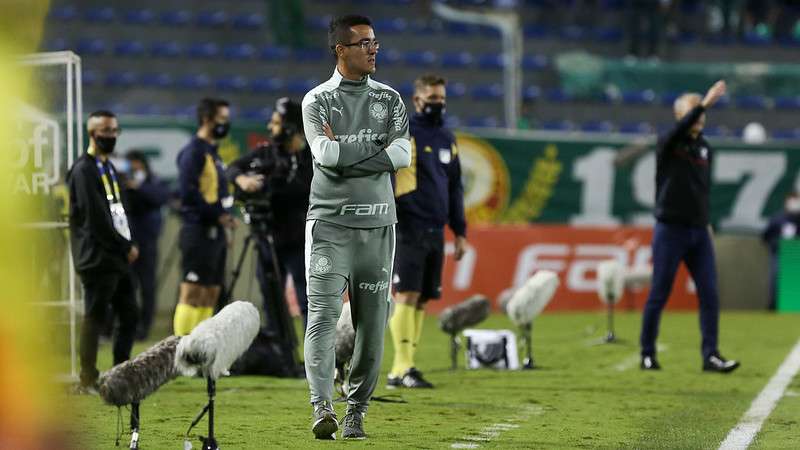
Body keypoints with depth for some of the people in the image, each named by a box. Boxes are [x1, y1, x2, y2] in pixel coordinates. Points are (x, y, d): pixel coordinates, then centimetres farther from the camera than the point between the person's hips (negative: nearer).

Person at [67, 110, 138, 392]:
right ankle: (88, 380, 0)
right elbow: (96, 219, -16)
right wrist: (126, 247, -11)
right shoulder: (84, 170, -11)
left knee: (129, 316, 10)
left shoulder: (109, 167, 19)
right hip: (98, 260, -9)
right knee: (94, 318, -5)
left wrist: (127, 246, 6)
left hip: (117, 258, 9)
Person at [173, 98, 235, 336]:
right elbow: (187, 191, -21)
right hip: (199, 231, -10)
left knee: (210, 294, 11)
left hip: (214, 232, 10)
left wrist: (224, 219, 15)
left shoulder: (212, 151, 19)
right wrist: (217, 214, -18)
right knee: (192, 293, -11)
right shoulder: (194, 151, -11)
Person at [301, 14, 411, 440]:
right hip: (330, 224, -3)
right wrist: (377, 143, -7)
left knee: (373, 322, 2)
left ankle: (356, 411, 11)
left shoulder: (389, 99, 11)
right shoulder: (317, 101, 2)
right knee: (323, 314, -15)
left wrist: (345, 151, -11)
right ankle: (322, 406, -25)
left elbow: (402, 154, -5)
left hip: (377, 226, 3)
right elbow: (325, 153, -15)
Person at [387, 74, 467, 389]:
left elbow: (455, 186, 24)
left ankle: (402, 370, 7)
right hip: (408, 229, -7)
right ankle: (402, 369, -15)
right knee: (407, 295, -13)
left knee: (422, 300, 5)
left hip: (435, 230, 7)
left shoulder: (447, 138, 17)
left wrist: (459, 230, 20)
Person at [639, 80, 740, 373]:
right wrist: (705, 103, -39)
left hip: (699, 233, 5)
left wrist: (706, 222, 14)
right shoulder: (668, 145, -5)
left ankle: (710, 356, -3)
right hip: (670, 230, -5)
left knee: (709, 295, -4)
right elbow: (680, 130, -28)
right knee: (659, 296, 0)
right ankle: (647, 355, 11)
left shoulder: (705, 149, 13)